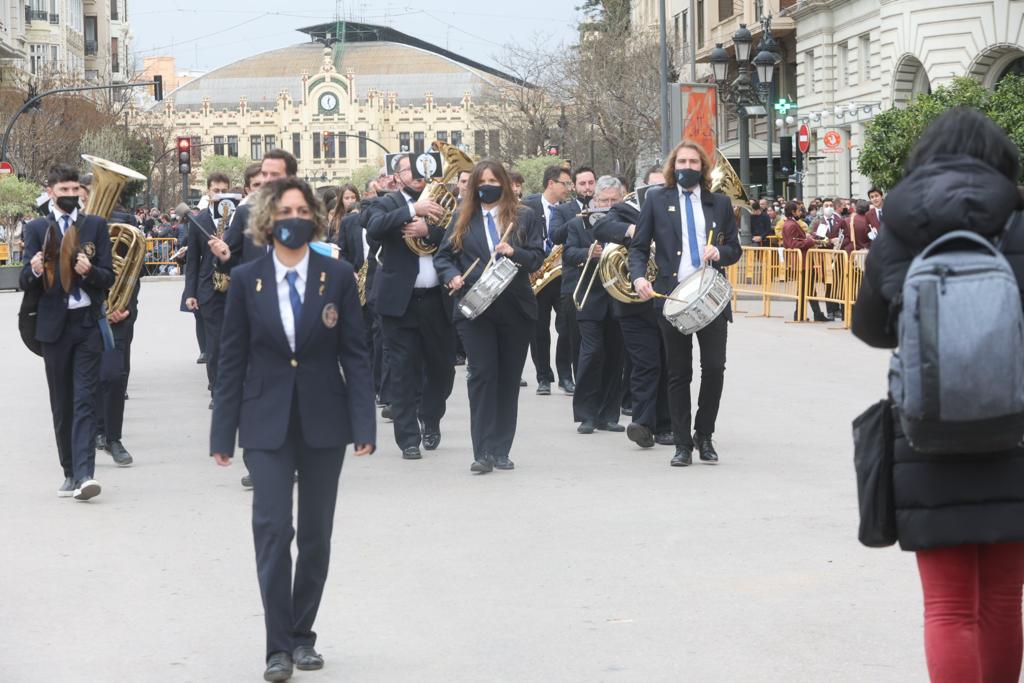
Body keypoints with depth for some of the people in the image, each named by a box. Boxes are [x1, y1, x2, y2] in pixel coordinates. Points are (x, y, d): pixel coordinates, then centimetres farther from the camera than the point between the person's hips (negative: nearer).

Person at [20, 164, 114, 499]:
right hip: (53, 324, 1)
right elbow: (25, 282, 2)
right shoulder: (36, 229, 7)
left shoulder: (95, 226, 8)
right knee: (61, 404, 7)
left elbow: (108, 277, 4)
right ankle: (70, 472, 16)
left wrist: (89, 271, -18)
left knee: (85, 400, -9)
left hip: (88, 324, -1)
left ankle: (84, 474, -17)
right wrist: (35, 271, -20)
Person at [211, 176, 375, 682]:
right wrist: (223, 433, -1)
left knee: (316, 534, 9)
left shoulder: (337, 276, -1)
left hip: (323, 422, 1)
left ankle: (303, 636, 22)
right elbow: (233, 360, 1)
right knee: (272, 530, -9)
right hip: (267, 423, -1)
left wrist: (364, 425, -8)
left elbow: (355, 355, -1)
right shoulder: (246, 280, -1)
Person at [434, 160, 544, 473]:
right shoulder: (462, 218, 9)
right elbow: (443, 256, 10)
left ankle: (500, 450, 12)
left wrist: (515, 253, -17)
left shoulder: (525, 216, 7)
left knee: (508, 378, 5)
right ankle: (483, 451, -8)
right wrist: (452, 276, -10)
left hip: (515, 309, 1)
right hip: (475, 310, -1)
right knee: (483, 374, -9)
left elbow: (538, 257, 2)